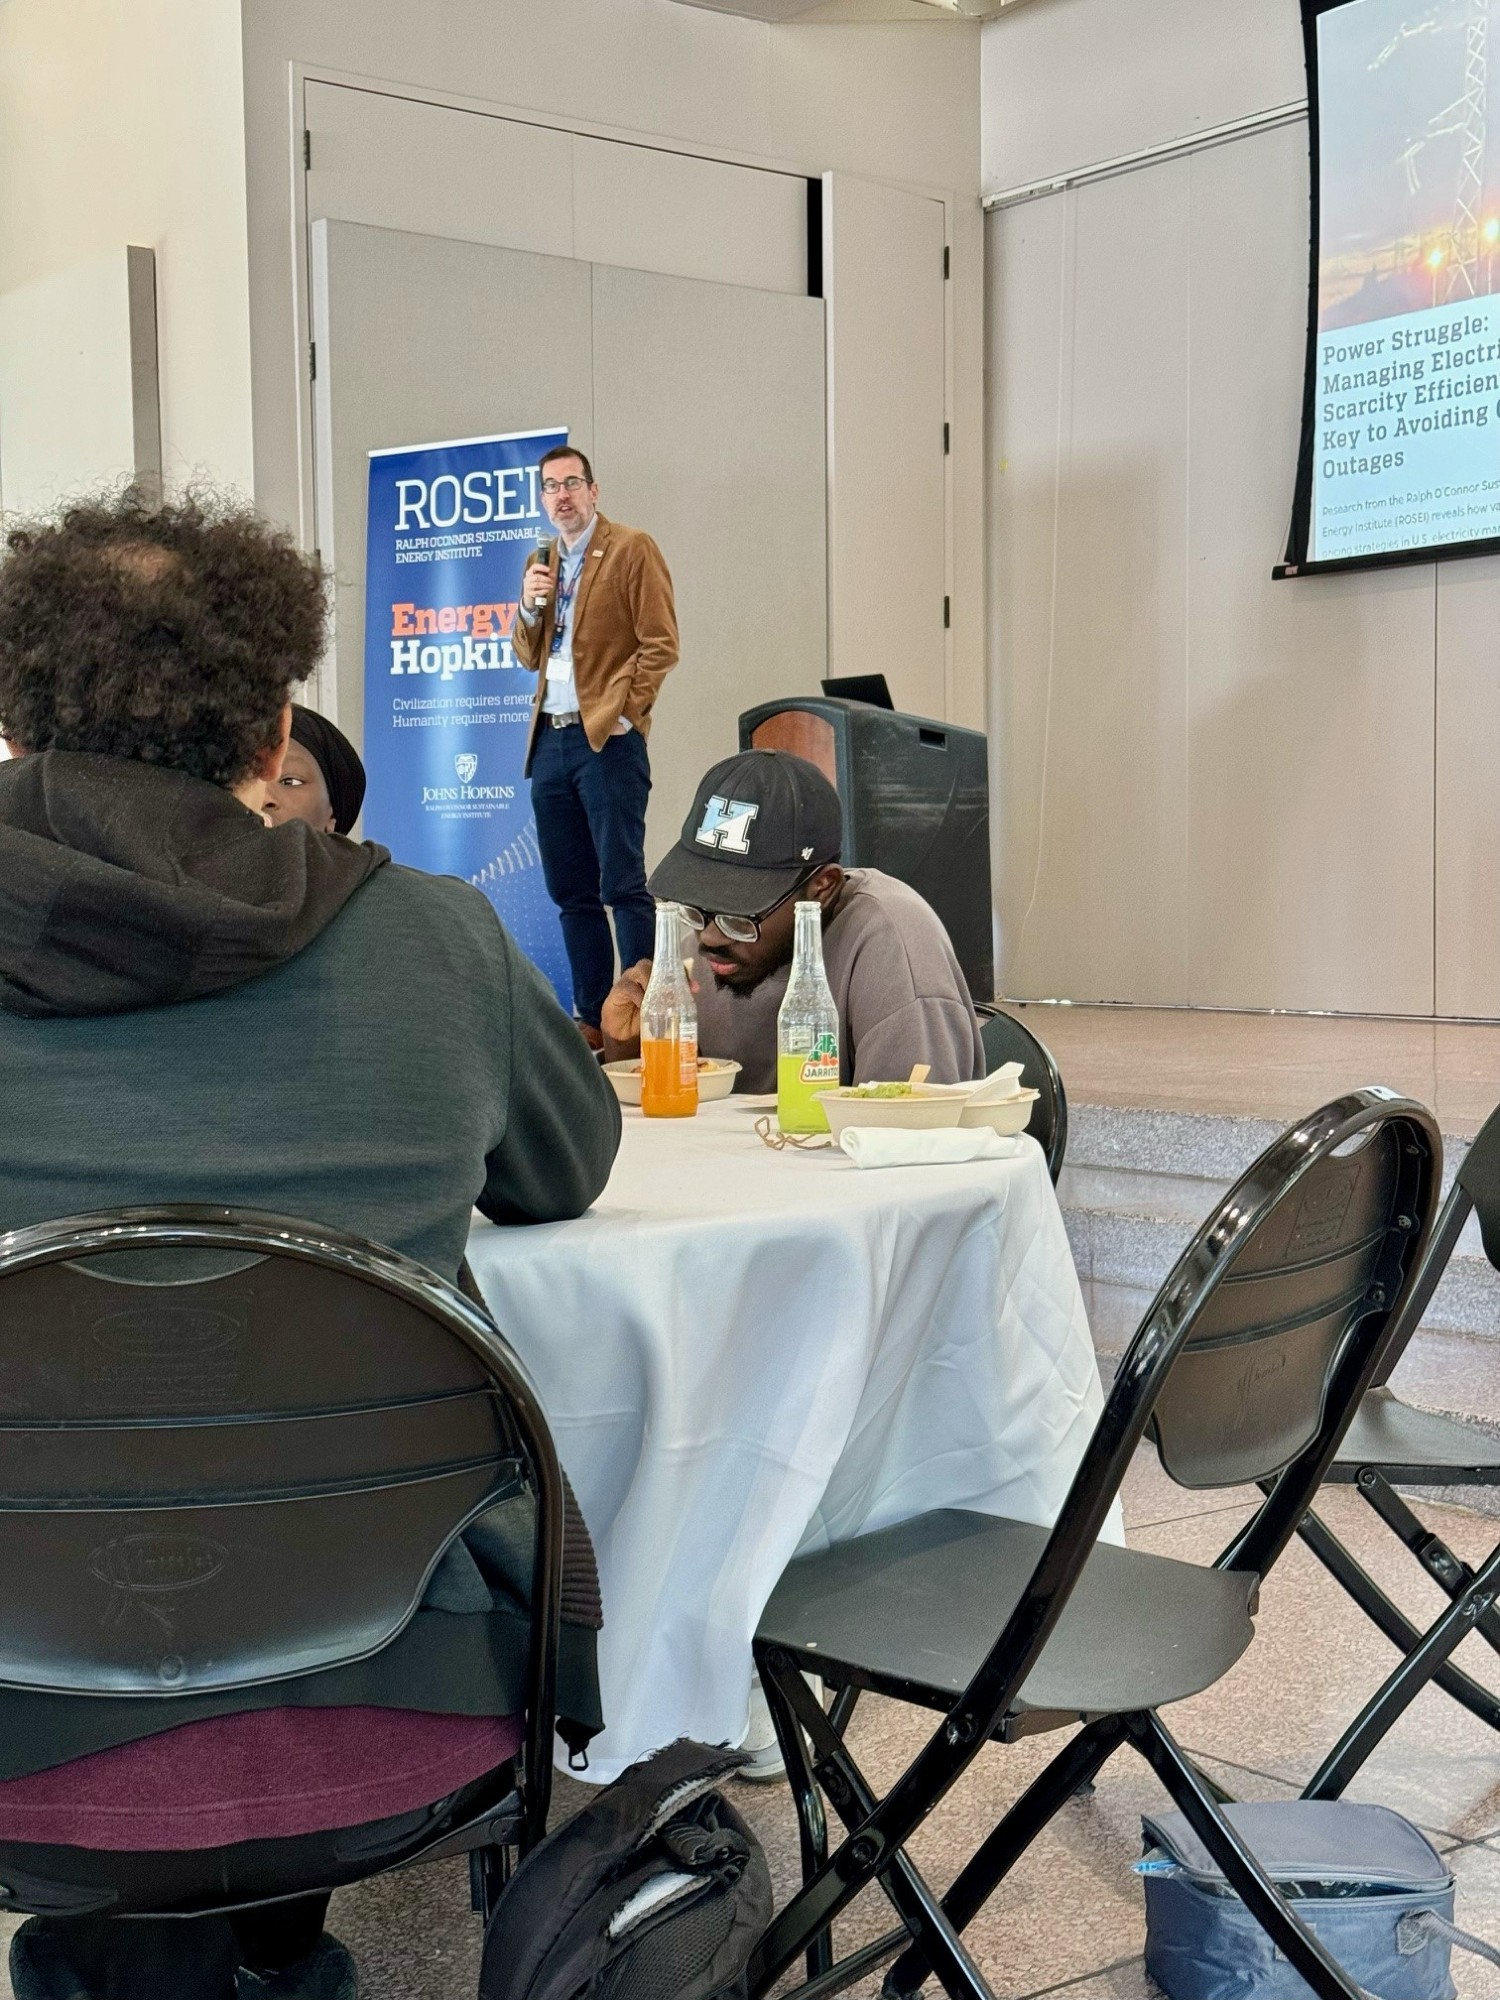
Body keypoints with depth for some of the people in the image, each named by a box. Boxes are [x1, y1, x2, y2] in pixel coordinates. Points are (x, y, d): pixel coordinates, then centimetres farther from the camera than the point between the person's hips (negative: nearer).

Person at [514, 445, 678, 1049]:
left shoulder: (632, 550, -2)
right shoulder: (547, 561, 19)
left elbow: (660, 644, -8)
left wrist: (624, 713, -13)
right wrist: (529, 605, 2)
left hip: (606, 739, -7)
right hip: (549, 739, 7)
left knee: (622, 884, -10)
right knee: (571, 892, 9)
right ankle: (590, 1017, 16)